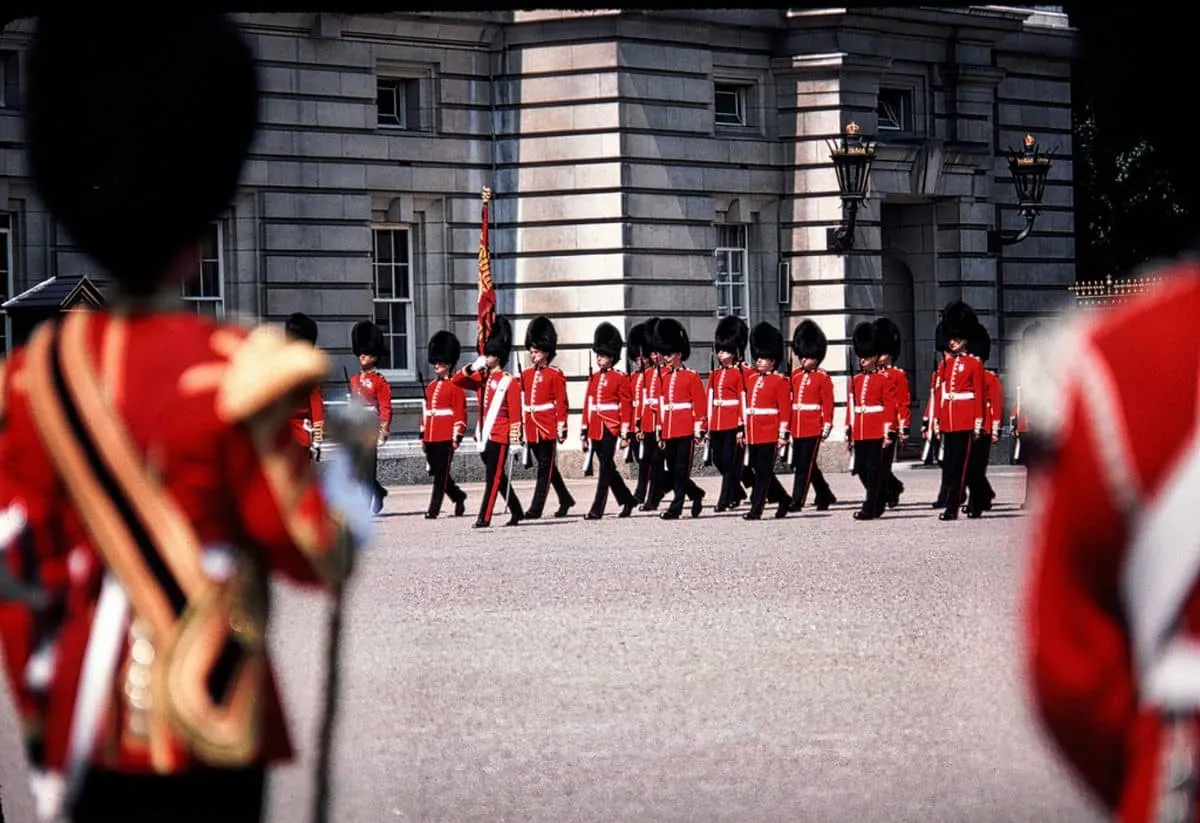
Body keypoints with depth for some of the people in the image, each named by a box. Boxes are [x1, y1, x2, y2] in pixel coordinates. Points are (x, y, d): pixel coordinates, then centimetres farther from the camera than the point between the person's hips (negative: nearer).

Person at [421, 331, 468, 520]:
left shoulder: (456, 387, -3)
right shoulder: (431, 387, 17)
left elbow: (460, 413, -6)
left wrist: (457, 436, -12)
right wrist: (423, 435, 16)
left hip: (446, 437, -7)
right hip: (431, 437, 7)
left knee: (441, 474, -5)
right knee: (436, 472, 9)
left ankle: (434, 509, -5)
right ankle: (458, 497, 28)